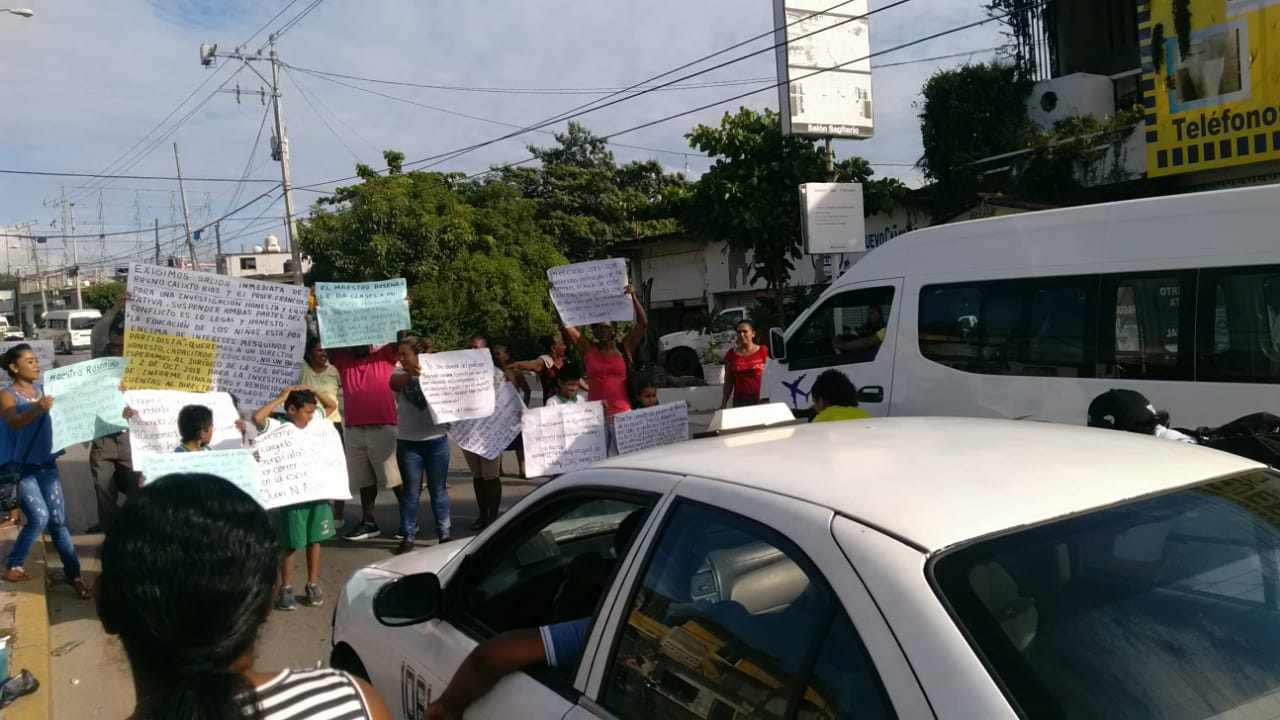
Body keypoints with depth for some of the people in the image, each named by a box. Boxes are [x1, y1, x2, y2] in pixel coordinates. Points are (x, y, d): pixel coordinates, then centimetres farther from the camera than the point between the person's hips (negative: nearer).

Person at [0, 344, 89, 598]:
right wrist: (38, 409, -49)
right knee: (39, 519, -11)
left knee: (58, 520, 4)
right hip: (20, 469, -4)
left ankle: (73, 574, 10)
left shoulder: (45, 389, 7)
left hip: (47, 465, 5)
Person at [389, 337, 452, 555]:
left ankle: (444, 534, 18)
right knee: (411, 491, 6)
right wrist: (410, 374, -43)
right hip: (408, 442, 0)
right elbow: (394, 383, -21)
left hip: (436, 440, 0)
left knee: (438, 490, 8)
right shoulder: (400, 375, 2)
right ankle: (408, 536, 14)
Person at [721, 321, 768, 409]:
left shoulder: (763, 351, 2)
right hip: (740, 401, 2)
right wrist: (724, 403, 9)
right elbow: (728, 381, 12)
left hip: (759, 401, -1)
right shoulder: (731, 354, 8)